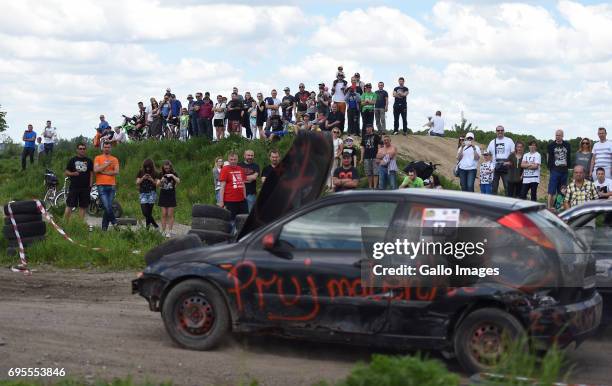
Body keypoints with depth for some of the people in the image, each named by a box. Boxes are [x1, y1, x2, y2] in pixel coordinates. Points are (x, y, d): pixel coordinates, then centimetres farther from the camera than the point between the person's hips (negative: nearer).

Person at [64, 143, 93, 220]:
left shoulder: (89, 161, 12)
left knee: (83, 207, 4)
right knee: (69, 206, -5)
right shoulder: (72, 160, 7)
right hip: (73, 187, -2)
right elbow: (66, 172, 7)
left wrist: (90, 185, 2)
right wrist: (73, 173, -13)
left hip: (85, 188, 2)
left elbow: (91, 173, 11)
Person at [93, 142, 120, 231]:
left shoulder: (114, 159, 12)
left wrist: (104, 172, -7)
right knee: (107, 207, -15)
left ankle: (104, 227, 9)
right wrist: (107, 164, -11)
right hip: (101, 186, -3)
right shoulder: (98, 158, 7)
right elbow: (95, 170, -8)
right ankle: (115, 222, 0)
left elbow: (116, 172, -1)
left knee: (108, 207, 2)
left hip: (112, 186, 3)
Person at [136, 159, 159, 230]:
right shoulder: (141, 172, 6)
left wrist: (152, 180, -17)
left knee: (149, 212, -6)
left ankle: (147, 228, 2)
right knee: (145, 212, -11)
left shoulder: (155, 173, 3)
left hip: (152, 193, -1)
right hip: (143, 193, 1)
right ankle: (155, 225, 3)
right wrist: (143, 178, -13)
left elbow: (157, 184, 2)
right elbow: (137, 183, 4)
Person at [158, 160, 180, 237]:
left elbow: (178, 182, -15)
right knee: (164, 214, 2)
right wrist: (161, 181, -18)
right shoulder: (161, 174, 5)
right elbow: (158, 185, 1)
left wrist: (172, 176, -27)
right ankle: (163, 231, 5)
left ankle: (169, 231, 1)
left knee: (170, 215, -3)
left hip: (171, 196, -2)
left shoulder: (174, 174, 0)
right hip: (163, 196, 2)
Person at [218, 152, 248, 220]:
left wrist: (245, 197, 17)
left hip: (241, 200, 6)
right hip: (230, 201, -6)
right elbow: (222, 186, -7)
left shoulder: (240, 169, 11)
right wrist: (221, 201, -11)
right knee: (231, 220, -1)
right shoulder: (225, 169, -4)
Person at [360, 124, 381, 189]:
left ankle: (375, 187, -6)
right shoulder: (364, 137, 14)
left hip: (375, 157, -4)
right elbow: (363, 148, 16)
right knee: (369, 174, 6)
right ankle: (370, 187, 11)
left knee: (375, 173, -6)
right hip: (366, 158, 4)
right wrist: (361, 158, 10)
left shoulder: (376, 136, 2)